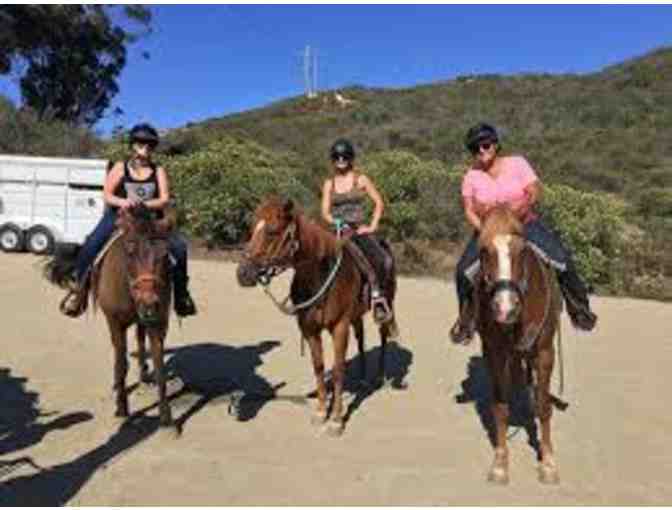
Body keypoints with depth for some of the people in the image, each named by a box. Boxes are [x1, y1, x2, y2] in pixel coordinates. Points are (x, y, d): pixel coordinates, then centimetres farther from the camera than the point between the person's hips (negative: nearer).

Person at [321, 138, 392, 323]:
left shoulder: (361, 179, 7)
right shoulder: (329, 184, 12)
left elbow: (379, 203, 5)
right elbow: (325, 212, 6)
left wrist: (372, 226, -5)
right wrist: (337, 223, -13)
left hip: (360, 229, -2)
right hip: (338, 232, 2)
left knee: (386, 260, -21)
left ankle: (377, 295, -2)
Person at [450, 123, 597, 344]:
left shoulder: (517, 163, -3)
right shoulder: (472, 176, -1)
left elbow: (535, 192, -11)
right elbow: (469, 211, -4)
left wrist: (523, 205, -30)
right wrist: (483, 229, -21)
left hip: (525, 225, 0)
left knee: (562, 259, -17)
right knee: (464, 271, -20)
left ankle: (579, 309, 9)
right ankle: (466, 318, 5)